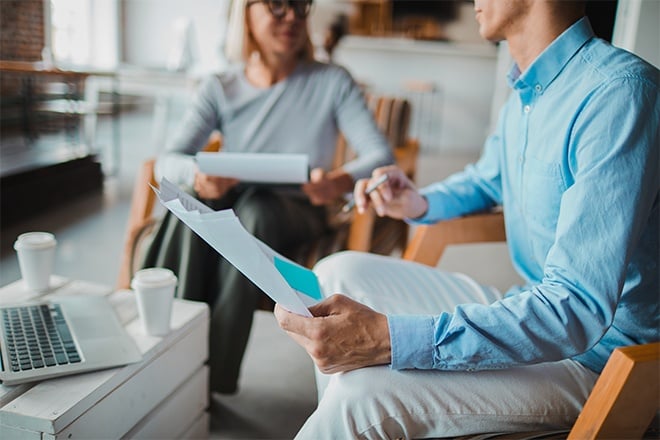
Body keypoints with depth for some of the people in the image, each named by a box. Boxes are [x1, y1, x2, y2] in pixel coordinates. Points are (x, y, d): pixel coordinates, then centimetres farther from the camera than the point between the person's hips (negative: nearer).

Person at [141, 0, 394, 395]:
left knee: (256, 207, -34)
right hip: (231, 207, 2)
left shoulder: (332, 82, -3)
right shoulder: (220, 89, 1)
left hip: (296, 215, -1)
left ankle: (217, 375, -28)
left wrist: (343, 180, -36)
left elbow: (381, 155, -13)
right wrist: (196, 175, -34)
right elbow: (168, 161, -9)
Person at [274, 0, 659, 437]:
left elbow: (578, 311, -29)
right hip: (531, 307, 9)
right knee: (337, 273, 7)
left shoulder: (620, 91, -24)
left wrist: (389, 340, -36)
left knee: (365, 392, -30)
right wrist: (419, 204, 3)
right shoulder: (526, 90, 4)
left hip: (594, 354, -8)